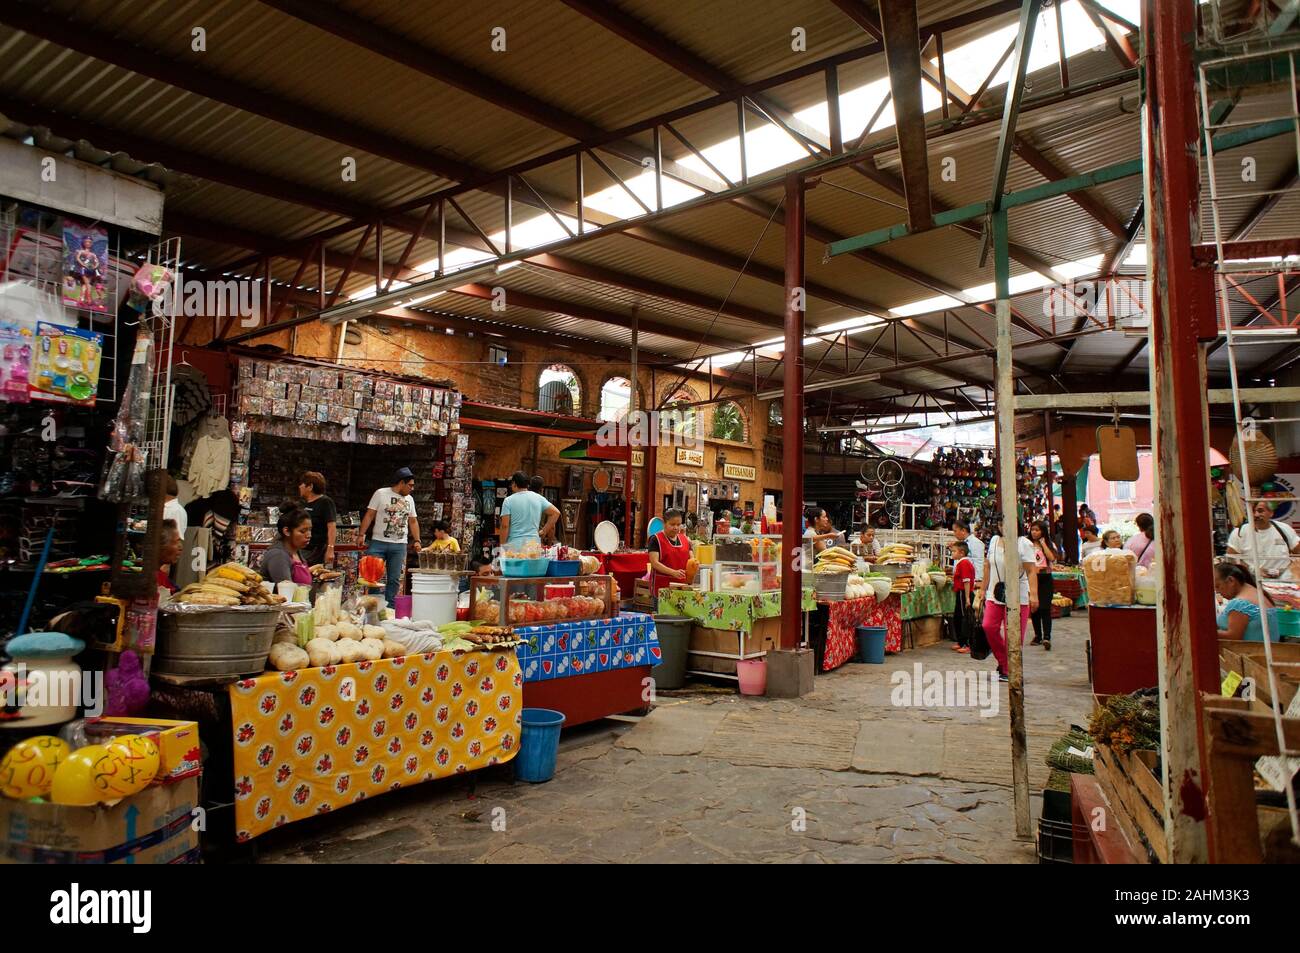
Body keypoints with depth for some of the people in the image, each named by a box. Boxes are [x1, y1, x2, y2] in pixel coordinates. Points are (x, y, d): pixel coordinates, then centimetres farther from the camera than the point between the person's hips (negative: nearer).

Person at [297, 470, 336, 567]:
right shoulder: (304, 504, 17)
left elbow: (332, 527, -16)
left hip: (318, 553, -8)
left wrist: (330, 549, -25)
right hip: (301, 551, 8)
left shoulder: (325, 502, -8)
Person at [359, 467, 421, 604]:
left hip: (400, 545, 4)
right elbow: (369, 516, -2)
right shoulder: (381, 493, -1)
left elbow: (413, 521, 18)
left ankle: (389, 607, 12)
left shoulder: (409, 499, 13)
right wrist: (362, 534, -10)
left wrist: (417, 540, 8)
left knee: (394, 579, 5)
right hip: (379, 542, -4)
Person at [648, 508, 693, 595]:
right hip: (662, 585, -4)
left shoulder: (685, 539, 12)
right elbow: (654, 563, -12)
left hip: (682, 585, 5)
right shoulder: (656, 539, -5)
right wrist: (673, 572, -25)